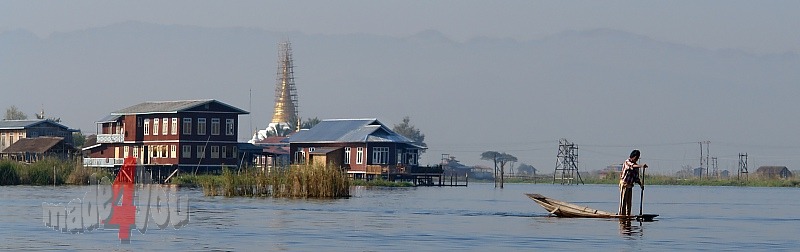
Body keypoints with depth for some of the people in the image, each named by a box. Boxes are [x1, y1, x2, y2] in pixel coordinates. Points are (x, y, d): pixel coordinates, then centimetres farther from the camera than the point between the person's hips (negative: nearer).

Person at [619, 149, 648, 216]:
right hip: (624, 183, -7)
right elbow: (632, 166, -32)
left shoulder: (636, 166, 14)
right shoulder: (627, 162, -8)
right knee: (623, 200, -9)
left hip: (630, 185, 7)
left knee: (629, 201, 7)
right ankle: (621, 214, -8)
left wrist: (640, 184, 2)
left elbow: (636, 177, 17)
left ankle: (628, 214, 11)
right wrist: (641, 166, -47)